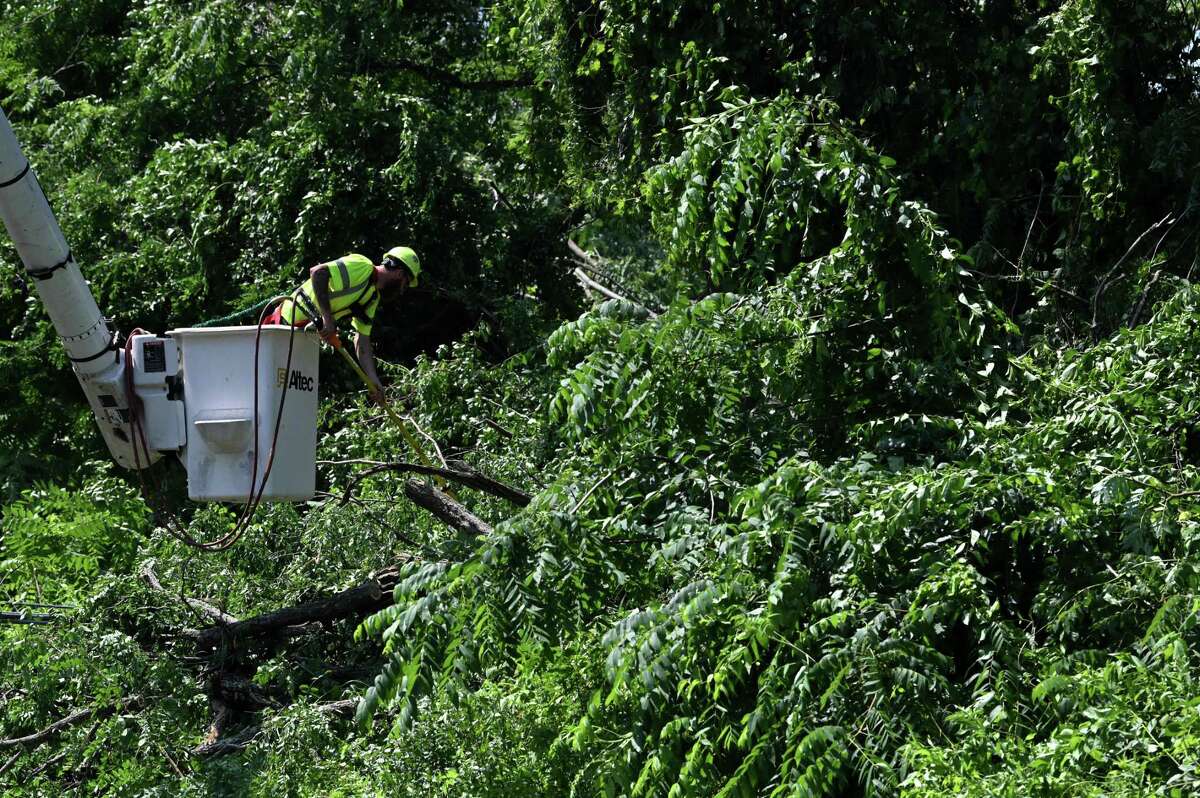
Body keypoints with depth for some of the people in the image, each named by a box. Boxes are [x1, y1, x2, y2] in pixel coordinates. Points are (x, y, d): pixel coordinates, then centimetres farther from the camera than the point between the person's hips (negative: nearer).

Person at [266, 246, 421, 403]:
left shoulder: (373, 299, 11)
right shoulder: (361, 266, -18)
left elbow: (362, 341, 10)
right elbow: (317, 272, -30)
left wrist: (373, 379, -1)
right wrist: (327, 317, -31)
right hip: (289, 320, -9)